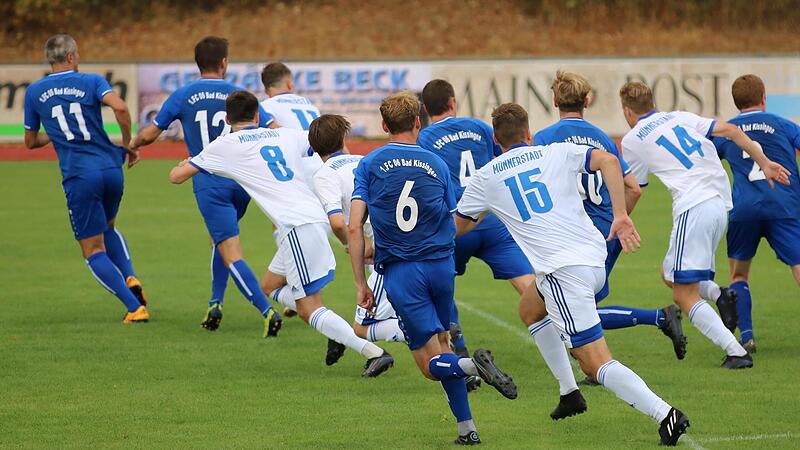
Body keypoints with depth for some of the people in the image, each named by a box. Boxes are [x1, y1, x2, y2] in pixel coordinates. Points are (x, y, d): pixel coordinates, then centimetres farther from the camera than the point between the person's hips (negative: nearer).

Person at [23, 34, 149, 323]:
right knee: (108, 228, 30)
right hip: (111, 168, 2)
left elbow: (31, 141, 18)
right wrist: (128, 145, -1)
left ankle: (135, 307, -7)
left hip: (79, 177, -2)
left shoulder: (34, 92, 8)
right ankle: (130, 279, 8)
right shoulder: (91, 82, 4)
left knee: (94, 251, 5)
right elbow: (120, 108, -15)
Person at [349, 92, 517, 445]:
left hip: (400, 271, -3)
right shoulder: (437, 165, 8)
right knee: (440, 345, 20)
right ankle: (466, 427, 13)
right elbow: (452, 226, 12)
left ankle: (473, 364, -33)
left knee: (432, 364, -1)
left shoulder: (369, 165, 2)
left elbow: (354, 227, -5)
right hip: (442, 266, 3)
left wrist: (361, 283, -2)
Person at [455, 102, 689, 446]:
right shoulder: (557, 153, 13)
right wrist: (621, 215, -7)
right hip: (596, 262, 5)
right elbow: (608, 160, -5)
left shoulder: (486, 178, 11)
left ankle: (664, 414, -24)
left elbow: (456, 227, 25)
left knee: (597, 364, -8)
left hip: (562, 271, -5)